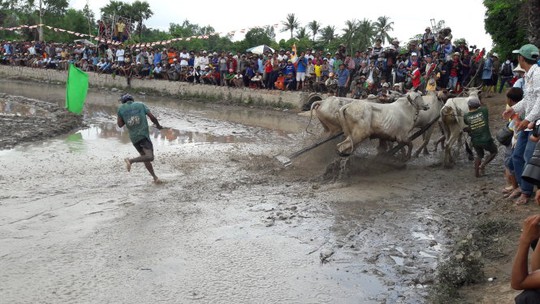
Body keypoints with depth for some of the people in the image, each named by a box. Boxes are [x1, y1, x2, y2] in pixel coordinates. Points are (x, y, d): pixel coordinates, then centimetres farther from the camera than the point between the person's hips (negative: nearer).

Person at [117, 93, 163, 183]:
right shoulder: (141, 105, 9)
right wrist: (158, 125, 21)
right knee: (150, 157, -14)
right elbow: (152, 117, 4)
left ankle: (155, 177, 17)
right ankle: (131, 161, -30)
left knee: (144, 156, 18)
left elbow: (120, 124, 11)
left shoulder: (121, 109, 11)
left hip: (133, 137, 4)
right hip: (143, 135, -4)